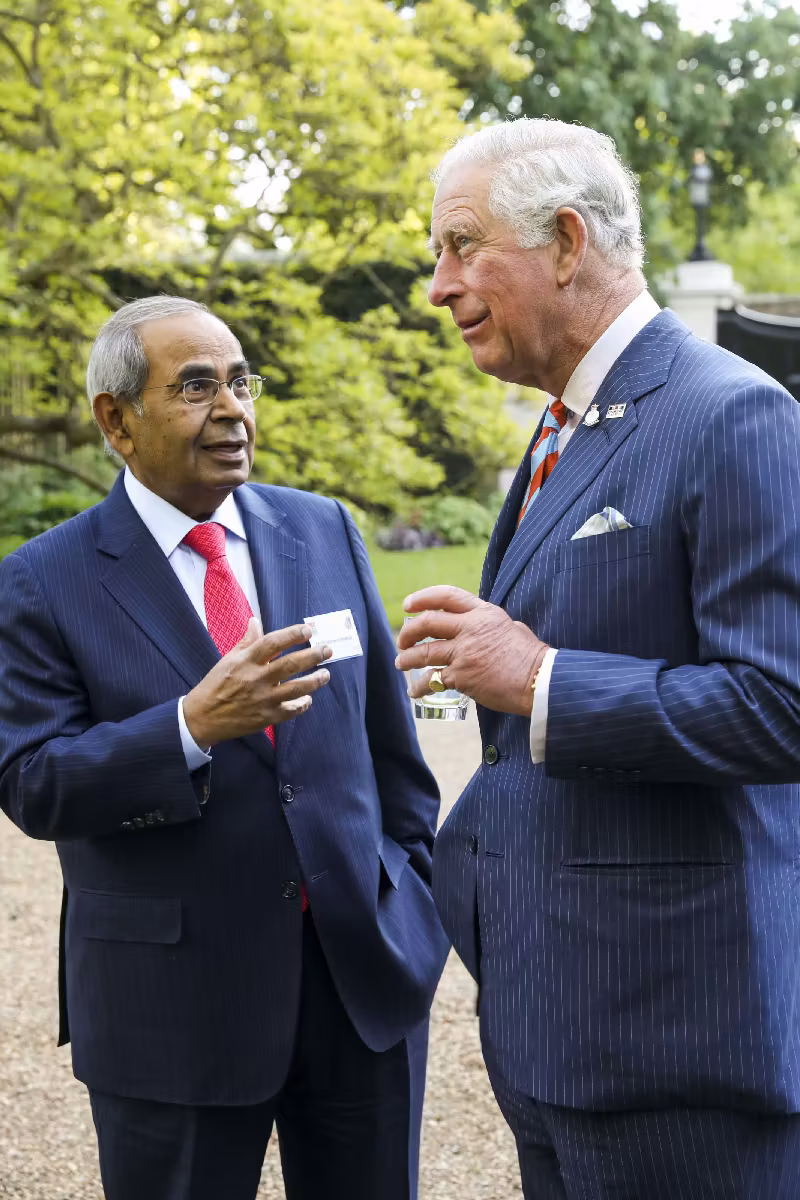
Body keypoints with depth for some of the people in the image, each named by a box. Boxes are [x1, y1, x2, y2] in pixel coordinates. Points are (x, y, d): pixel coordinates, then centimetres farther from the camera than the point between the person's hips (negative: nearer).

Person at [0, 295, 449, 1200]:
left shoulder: (324, 531, 5)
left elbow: (387, 731, 10)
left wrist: (417, 890, 9)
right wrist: (192, 728, -25)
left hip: (364, 975, 3)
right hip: (175, 1007, -3)